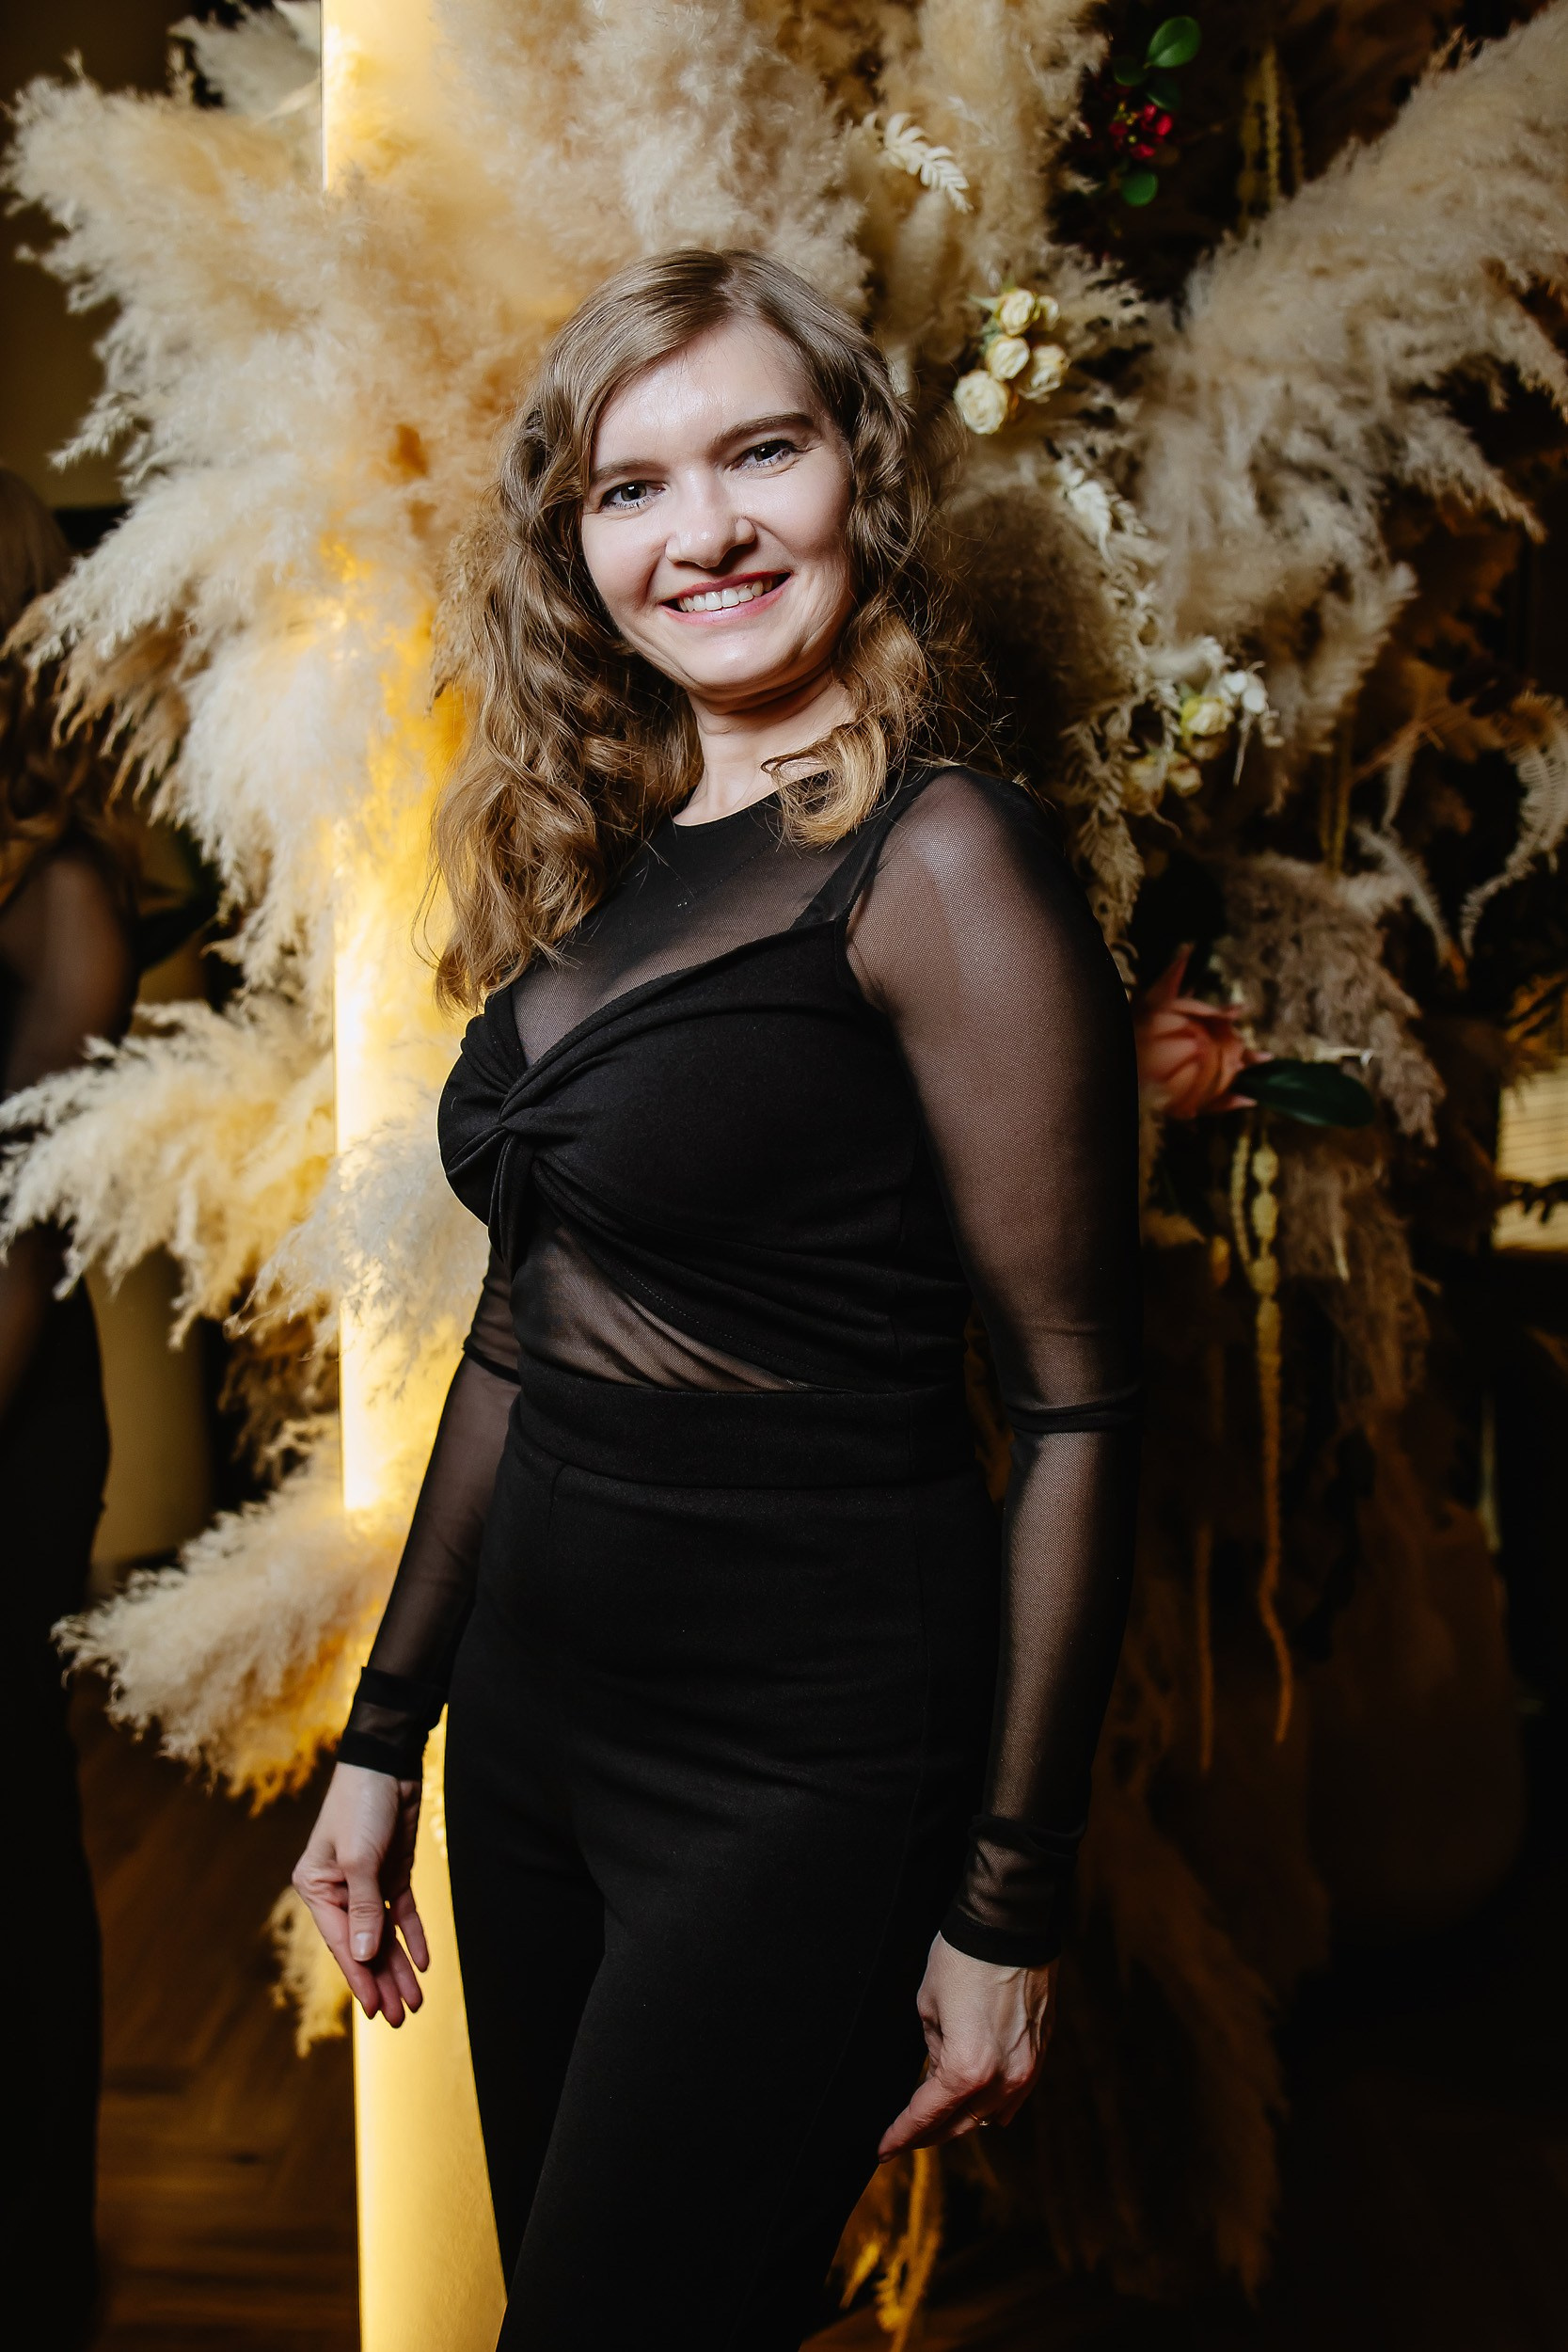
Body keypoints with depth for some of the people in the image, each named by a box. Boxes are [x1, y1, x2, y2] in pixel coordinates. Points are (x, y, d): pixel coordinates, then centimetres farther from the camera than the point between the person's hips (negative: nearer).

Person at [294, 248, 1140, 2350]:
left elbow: (1078, 1410, -15)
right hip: (536, 1708, 7)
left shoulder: (939, 860, -14)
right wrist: (386, 1732, 14)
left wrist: (1008, 1902, -13)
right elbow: (518, 1342, 12)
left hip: (806, 1760, -7)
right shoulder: (593, 870, 8)